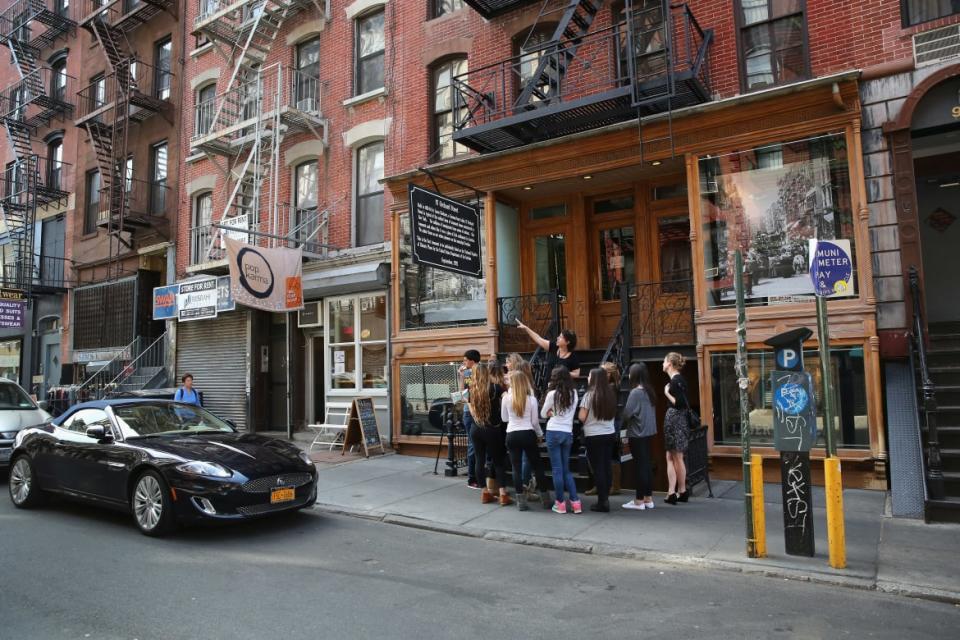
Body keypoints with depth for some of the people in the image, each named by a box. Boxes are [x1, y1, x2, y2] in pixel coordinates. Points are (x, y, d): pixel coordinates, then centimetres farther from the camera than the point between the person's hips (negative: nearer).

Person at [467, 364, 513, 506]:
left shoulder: (472, 391, 3)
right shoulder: (495, 387, -9)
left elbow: (473, 413, 7)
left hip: (476, 430, 3)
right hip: (492, 430, -3)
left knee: (480, 461, 10)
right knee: (499, 462, 4)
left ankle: (485, 493, 16)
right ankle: (503, 495, 0)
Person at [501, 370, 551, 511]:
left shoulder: (506, 398, -2)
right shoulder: (531, 399, -4)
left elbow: (504, 418, 9)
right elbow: (535, 421, 1)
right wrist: (540, 434, 16)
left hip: (511, 435, 0)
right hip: (528, 434, 0)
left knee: (516, 468, 6)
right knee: (537, 466, 11)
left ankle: (521, 501, 7)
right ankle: (546, 500, 17)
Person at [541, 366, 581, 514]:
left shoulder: (553, 394, -10)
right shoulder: (574, 393, 3)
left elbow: (543, 414, 2)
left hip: (554, 433, -4)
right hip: (568, 433, 4)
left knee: (557, 469, 3)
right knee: (566, 469, 13)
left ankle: (560, 503, 7)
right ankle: (575, 502, 8)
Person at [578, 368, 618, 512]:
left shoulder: (589, 394, -11)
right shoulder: (611, 394, 4)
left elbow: (582, 417, -12)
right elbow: (613, 414, 14)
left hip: (594, 436, -5)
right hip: (610, 433, 5)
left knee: (598, 468, 0)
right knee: (606, 466, 12)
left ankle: (602, 502, 2)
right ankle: (606, 498, 19)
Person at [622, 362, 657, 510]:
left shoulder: (635, 392, -16)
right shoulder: (649, 391, 7)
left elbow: (627, 413, -18)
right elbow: (651, 412, 13)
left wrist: (623, 424, 3)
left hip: (637, 434, -8)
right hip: (648, 432, 8)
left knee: (640, 466, -2)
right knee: (646, 465, 13)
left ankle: (639, 501, 5)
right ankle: (648, 499, 20)